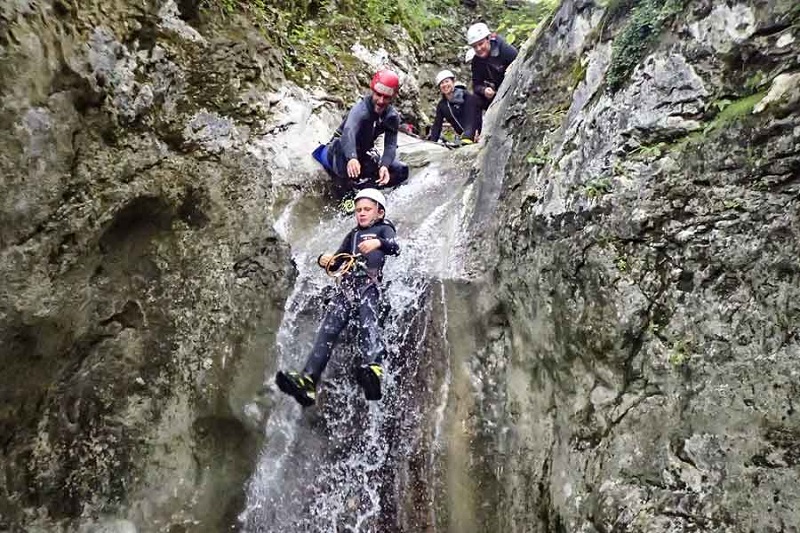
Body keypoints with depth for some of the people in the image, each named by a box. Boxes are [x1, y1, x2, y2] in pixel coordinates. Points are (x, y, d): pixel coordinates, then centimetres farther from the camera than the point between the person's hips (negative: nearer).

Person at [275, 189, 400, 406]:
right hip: (347, 286, 5)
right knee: (327, 330, -11)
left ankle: (374, 371, -50)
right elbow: (337, 262, 29)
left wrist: (378, 243, -30)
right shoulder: (353, 234, 32)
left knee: (367, 325, -30)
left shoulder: (384, 229, 15)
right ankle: (307, 382, -22)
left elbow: (395, 248, -7)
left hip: (369, 285, -5)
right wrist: (325, 260, 5)